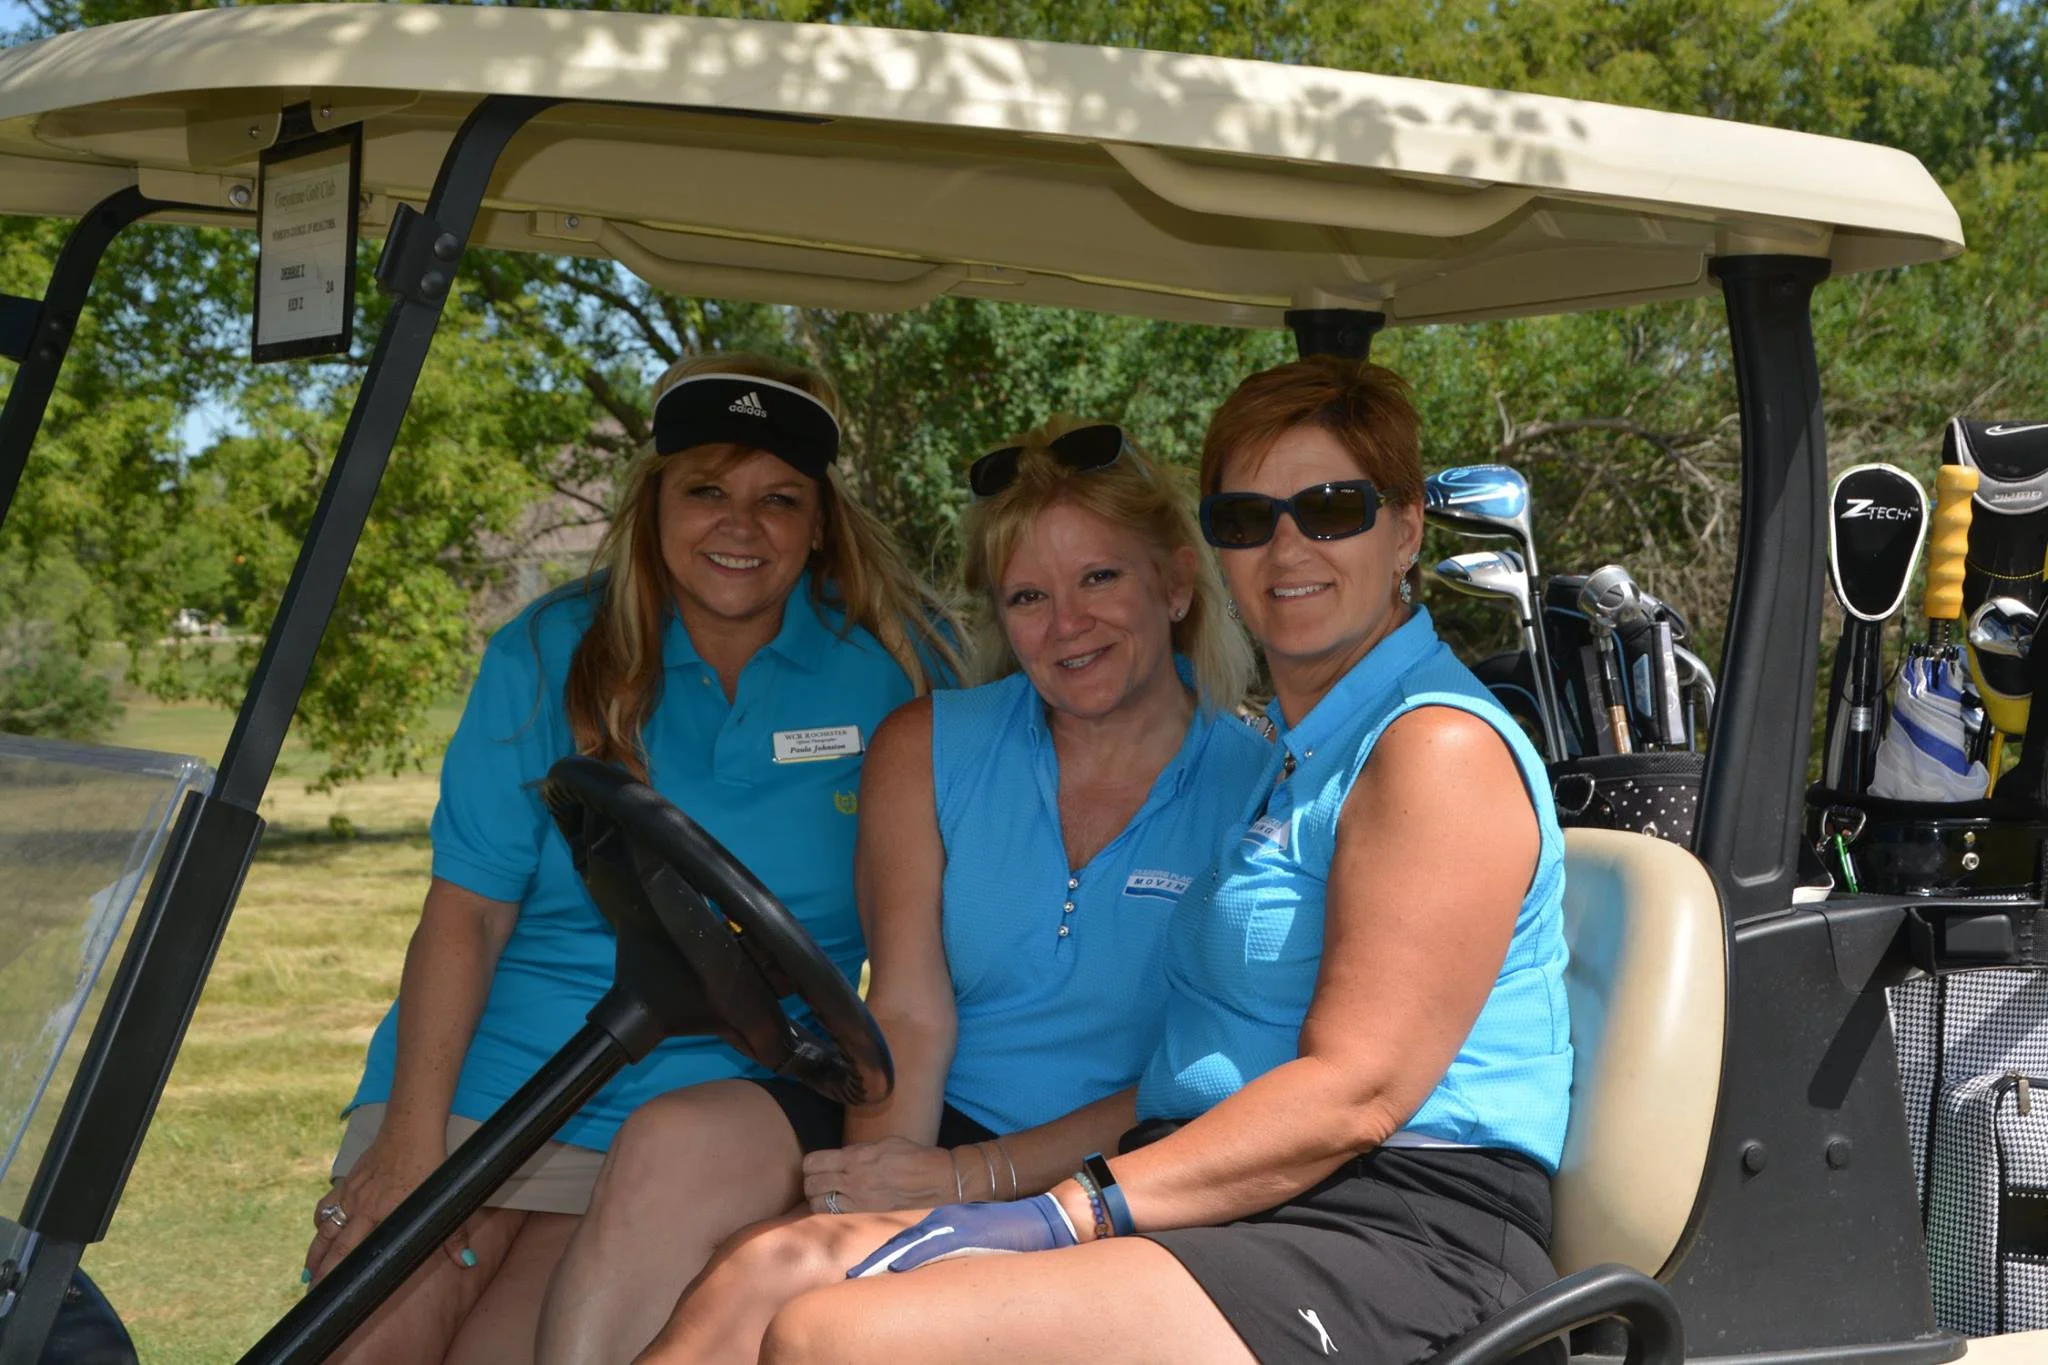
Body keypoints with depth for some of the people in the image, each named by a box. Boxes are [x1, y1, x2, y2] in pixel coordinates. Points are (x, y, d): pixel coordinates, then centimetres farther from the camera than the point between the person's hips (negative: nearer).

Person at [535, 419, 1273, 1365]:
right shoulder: (926, 749, 7)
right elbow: (909, 1015, -3)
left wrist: (965, 1178, -21)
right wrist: (884, 1193, -22)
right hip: (928, 1124, 4)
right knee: (671, 1145, -26)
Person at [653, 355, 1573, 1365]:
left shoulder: (1444, 750, -8)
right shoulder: (1295, 754, 23)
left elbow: (1356, 1091, -17)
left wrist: (1061, 1215, -19)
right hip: (1222, 1208, 9)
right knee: (757, 1278, -10)